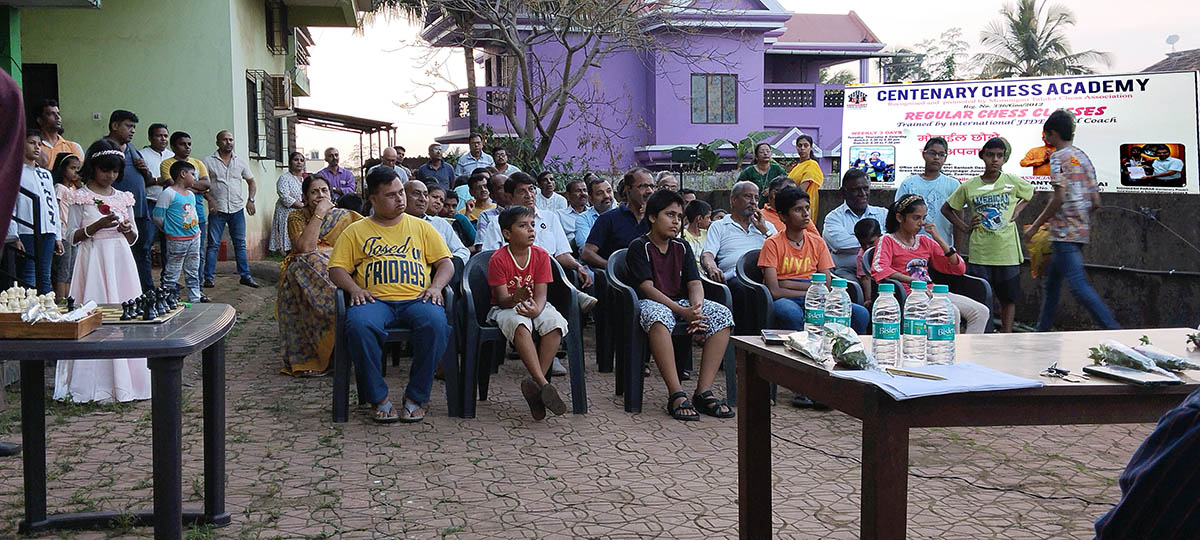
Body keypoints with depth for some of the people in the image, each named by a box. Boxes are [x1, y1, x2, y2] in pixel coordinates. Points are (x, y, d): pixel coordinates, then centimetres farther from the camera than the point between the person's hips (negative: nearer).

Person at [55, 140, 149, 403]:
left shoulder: (123, 198, 12)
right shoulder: (80, 197, 0)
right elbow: (72, 236, -3)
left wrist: (128, 230, -4)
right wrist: (98, 225, -16)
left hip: (121, 261, 4)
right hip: (94, 260, -4)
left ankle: (124, 379, 7)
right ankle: (96, 383, -3)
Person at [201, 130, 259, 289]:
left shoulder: (240, 162, 9)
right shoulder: (209, 161, -1)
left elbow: (251, 182, 17)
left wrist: (250, 200, 4)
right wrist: (210, 199, -16)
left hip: (237, 209, 3)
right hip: (217, 209, -3)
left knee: (240, 244, 7)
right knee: (213, 245, 0)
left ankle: (245, 275, 12)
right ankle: (208, 278, 4)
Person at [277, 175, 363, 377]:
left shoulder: (343, 216, 12)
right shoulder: (297, 216, 5)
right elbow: (304, 247, -14)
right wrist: (319, 214, -12)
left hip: (336, 268, 1)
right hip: (303, 272, -1)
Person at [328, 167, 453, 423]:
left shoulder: (421, 227, 22)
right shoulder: (356, 231, 19)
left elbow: (446, 262, 17)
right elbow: (337, 269, 12)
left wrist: (436, 286, -4)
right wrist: (354, 289, -9)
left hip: (416, 299, 1)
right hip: (375, 300, 0)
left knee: (436, 323, -35)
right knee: (358, 325, -36)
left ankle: (416, 397, -21)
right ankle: (380, 399, -22)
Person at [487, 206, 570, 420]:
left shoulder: (541, 255, -2)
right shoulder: (498, 259, -11)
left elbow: (541, 294, -8)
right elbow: (503, 300, -15)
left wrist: (537, 308, -32)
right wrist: (516, 298, -40)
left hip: (534, 306, 4)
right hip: (505, 308, -3)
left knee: (555, 322, -30)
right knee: (519, 324, -39)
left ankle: (535, 384, -29)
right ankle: (543, 384, -44)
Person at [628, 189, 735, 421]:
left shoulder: (682, 247, 15)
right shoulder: (639, 246, -3)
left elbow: (694, 282, 5)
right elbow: (647, 288, -14)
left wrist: (696, 309, -19)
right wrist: (682, 312, -25)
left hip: (682, 303, 6)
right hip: (652, 302, -6)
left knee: (722, 315, -21)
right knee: (658, 316, -41)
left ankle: (703, 391, -25)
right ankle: (676, 395, -41)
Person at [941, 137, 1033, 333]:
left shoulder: (1013, 182, 1)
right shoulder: (969, 187, 1)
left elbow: (1031, 193, 23)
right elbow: (946, 208, 13)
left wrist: (1017, 210, 9)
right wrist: (964, 227, 4)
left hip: (1008, 253, 1)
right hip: (979, 253, -1)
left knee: (1008, 298, 8)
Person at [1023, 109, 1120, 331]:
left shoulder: (1058, 157, -8)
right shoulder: (1083, 157, 16)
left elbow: (1059, 198, -18)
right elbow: (1096, 202, 13)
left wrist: (1035, 226, -10)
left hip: (1064, 232, -9)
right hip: (1082, 231, 9)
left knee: (1079, 285, -12)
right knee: (1052, 281, 17)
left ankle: (1114, 330, -18)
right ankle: (1042, 332, 24)